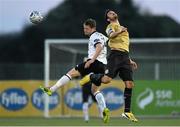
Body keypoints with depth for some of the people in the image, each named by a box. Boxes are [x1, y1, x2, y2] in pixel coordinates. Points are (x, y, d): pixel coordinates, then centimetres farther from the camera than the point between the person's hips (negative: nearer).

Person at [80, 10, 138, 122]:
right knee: (106, 79, -21)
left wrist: (130, 60, 30)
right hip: (115, 55, -7)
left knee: (129, 84, -4)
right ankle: (91, 77, 12)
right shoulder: (111, 26, 8)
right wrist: (119, 31, -29)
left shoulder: (122, 28, 31)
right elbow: (111, 35, -15)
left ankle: (127, 112, 2)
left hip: (125, 57, 7)